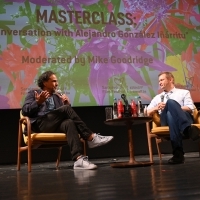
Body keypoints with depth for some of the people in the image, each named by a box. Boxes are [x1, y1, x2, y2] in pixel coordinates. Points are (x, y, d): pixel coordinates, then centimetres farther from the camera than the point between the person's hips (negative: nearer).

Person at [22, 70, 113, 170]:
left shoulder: (58, 96, 29)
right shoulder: (33, 93, 17)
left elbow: (65, 116, 21)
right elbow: (25, 111, 2)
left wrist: (67, 104, 2)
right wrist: (38, 102, -14)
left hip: (55, 125, 4)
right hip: (40, 124, -4)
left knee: (69, 122, -35)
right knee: (66, 109, -28)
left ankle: (78, 159, -50)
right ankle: (91, 137, -29)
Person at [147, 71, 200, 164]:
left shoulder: (184, 92, 24)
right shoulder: (158, 97, 33)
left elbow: (190, 108, 6)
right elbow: (147, 112, 22)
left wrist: (174, 108, -6)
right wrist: (156, 108, 1)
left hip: (185, 118, -1)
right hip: (166, 120, 1)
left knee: (170, 102, -36)